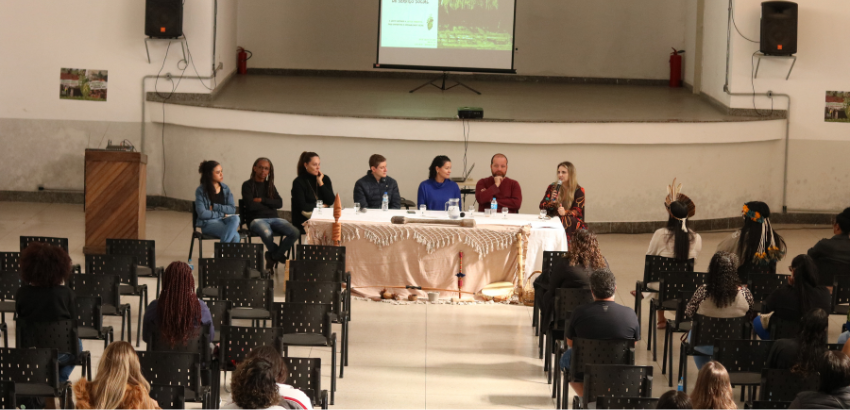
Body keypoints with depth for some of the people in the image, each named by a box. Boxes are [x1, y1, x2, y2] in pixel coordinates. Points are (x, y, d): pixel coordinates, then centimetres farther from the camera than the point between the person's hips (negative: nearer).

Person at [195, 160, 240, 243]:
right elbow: (202, 213, -12)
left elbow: (232, 210, 3)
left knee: (235, 218, -34)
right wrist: (222, 214, -9)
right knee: (235, 236, -33)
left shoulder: (225, 189, 11)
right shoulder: (201, 191, -3)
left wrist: (215, 207, -9)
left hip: (225, 220, 5)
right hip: (209, 223, -5)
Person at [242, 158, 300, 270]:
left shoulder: (270, 185, 19)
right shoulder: (247, 185, 5)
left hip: (273, 218, 5)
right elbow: (250, 205, -9)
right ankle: (279, 255, -6)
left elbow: (279, 203, 5)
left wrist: (262, 200, -6)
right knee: (267, 234, -41)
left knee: (295, 233, -22)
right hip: (256, 219, -5)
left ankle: (273, 257, -2)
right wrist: (269, 205, 3)